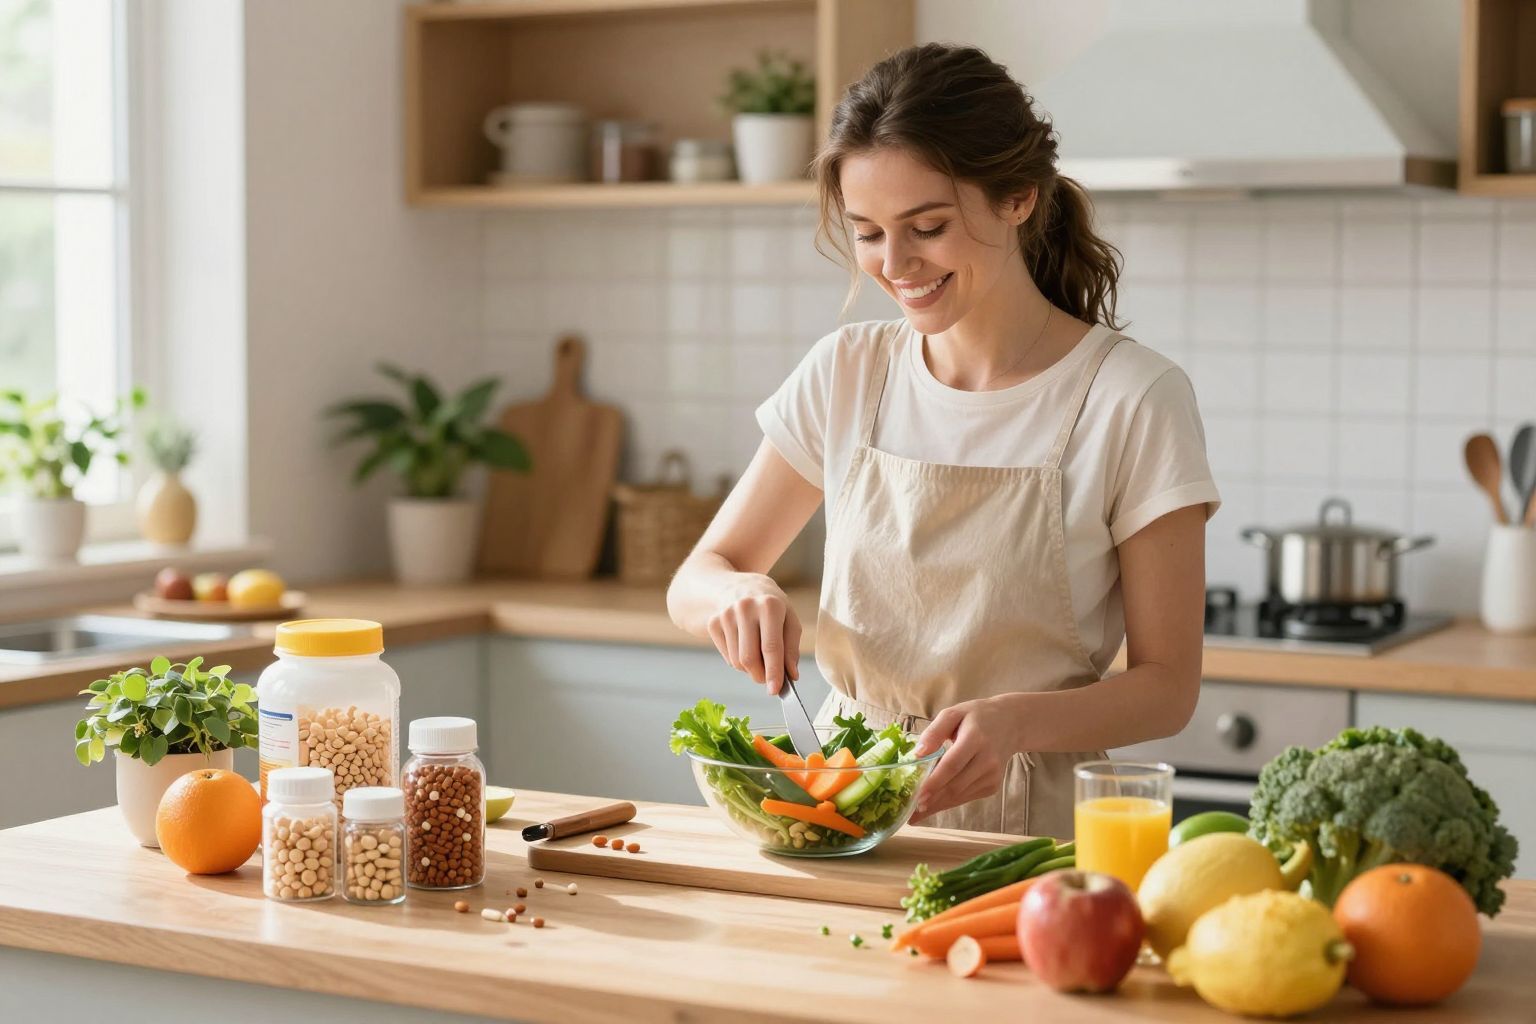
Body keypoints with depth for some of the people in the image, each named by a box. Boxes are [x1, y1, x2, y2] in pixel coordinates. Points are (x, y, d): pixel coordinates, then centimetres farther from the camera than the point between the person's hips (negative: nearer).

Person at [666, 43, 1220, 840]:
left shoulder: (1133, 399, -7)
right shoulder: (847, 373, 5)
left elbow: (1167, 685, -5)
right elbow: (693, 586, 12)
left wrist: (1017, 719, -24)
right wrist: (744, 595, -12)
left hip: (1025, 826, -3)